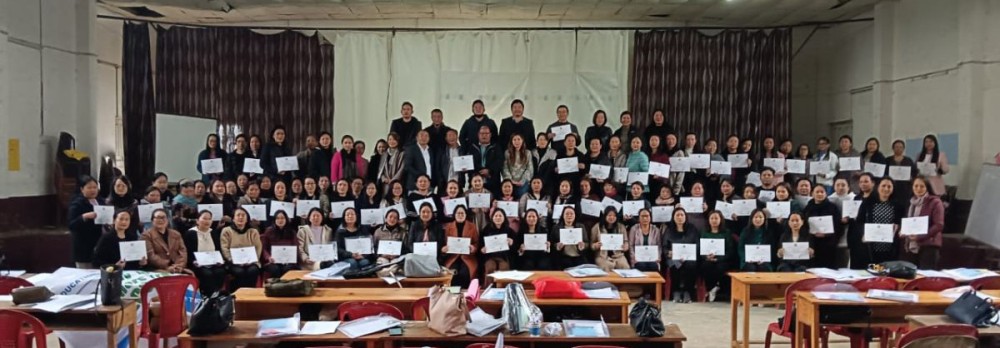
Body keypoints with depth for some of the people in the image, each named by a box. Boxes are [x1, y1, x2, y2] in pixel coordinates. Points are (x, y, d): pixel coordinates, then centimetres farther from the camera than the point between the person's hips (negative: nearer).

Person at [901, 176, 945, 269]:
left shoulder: (935, 202, -3)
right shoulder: (911, 202, 18)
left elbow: (939, 225, -11)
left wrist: (919, 236, -18)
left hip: (928, 246, -6)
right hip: (910, 247, 6)